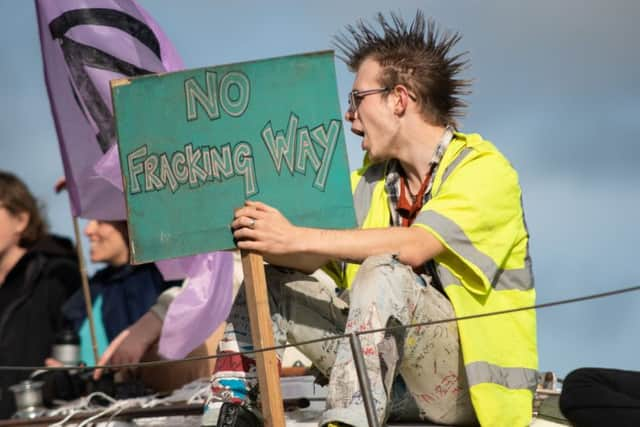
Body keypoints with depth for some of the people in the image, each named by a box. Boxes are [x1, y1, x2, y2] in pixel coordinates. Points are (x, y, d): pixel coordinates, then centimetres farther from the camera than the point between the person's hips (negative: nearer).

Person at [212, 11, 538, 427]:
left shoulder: (485, 171, -8)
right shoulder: (372, 179, 15)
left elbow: (412, 247, -25)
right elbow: (321, 257, 2)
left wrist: (297, 239, -26)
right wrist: (266, 236, -19)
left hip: (466, 375, -7)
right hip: (390, 372, 7)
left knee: (383, 273, -32)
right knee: (272, 275, -2)